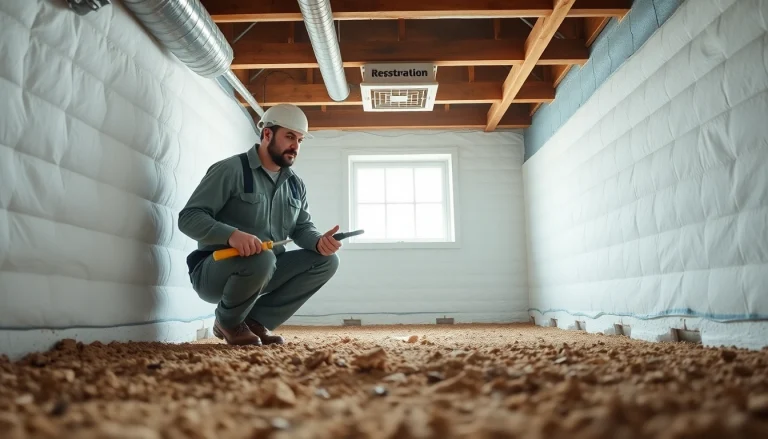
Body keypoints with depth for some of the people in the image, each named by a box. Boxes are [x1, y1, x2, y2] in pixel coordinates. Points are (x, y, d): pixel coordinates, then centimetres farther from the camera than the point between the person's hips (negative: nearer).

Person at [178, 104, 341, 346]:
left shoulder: (296, 185, 9)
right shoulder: (230, 170, -11)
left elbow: (302, 228, 7)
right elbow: (189, 218, -18)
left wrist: (319, 241, -19)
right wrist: (231, 234, -38)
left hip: (266, 270, 7)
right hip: (213, 270, -6)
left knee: (327, 260, -9)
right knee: (261, 259, -38)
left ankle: (256, 321, -4)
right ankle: (228, 322, -5)